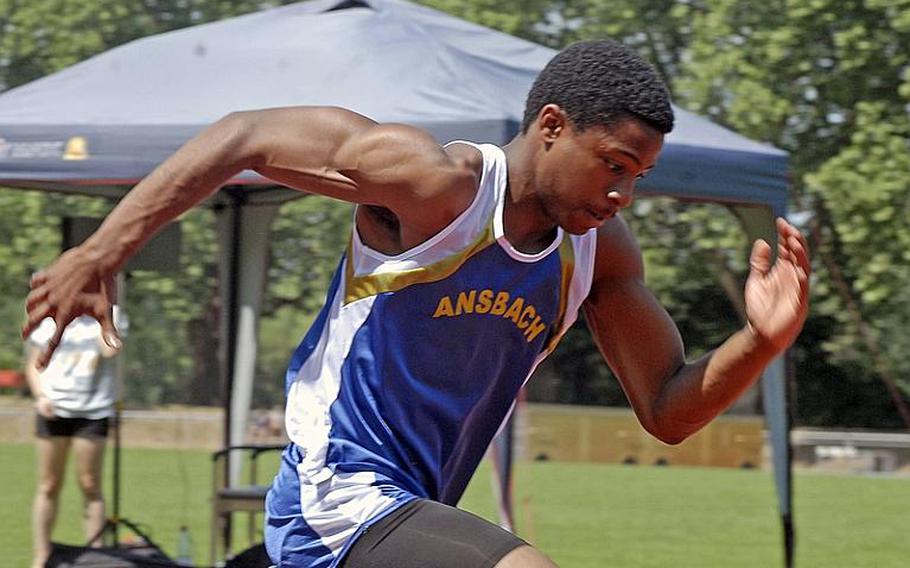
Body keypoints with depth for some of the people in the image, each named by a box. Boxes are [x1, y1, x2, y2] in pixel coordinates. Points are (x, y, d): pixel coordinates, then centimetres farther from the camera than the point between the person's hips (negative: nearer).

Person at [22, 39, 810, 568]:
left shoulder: (601, 253, 3)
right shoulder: (431, 181, -16)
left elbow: (668, 410, 7)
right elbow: (244, 136, -8)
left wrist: (761, 343, -12)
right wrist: (101, 254, -10)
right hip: (339, 498, -9)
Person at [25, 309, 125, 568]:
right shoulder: (47, 321, 6)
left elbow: (109, 350, -17)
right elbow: (33, 364, 9)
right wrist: (40, 396, -7)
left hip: (93, 411, -1)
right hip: (53, 409, 1)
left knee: (90, 485, -2)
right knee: (49, 486, 3)